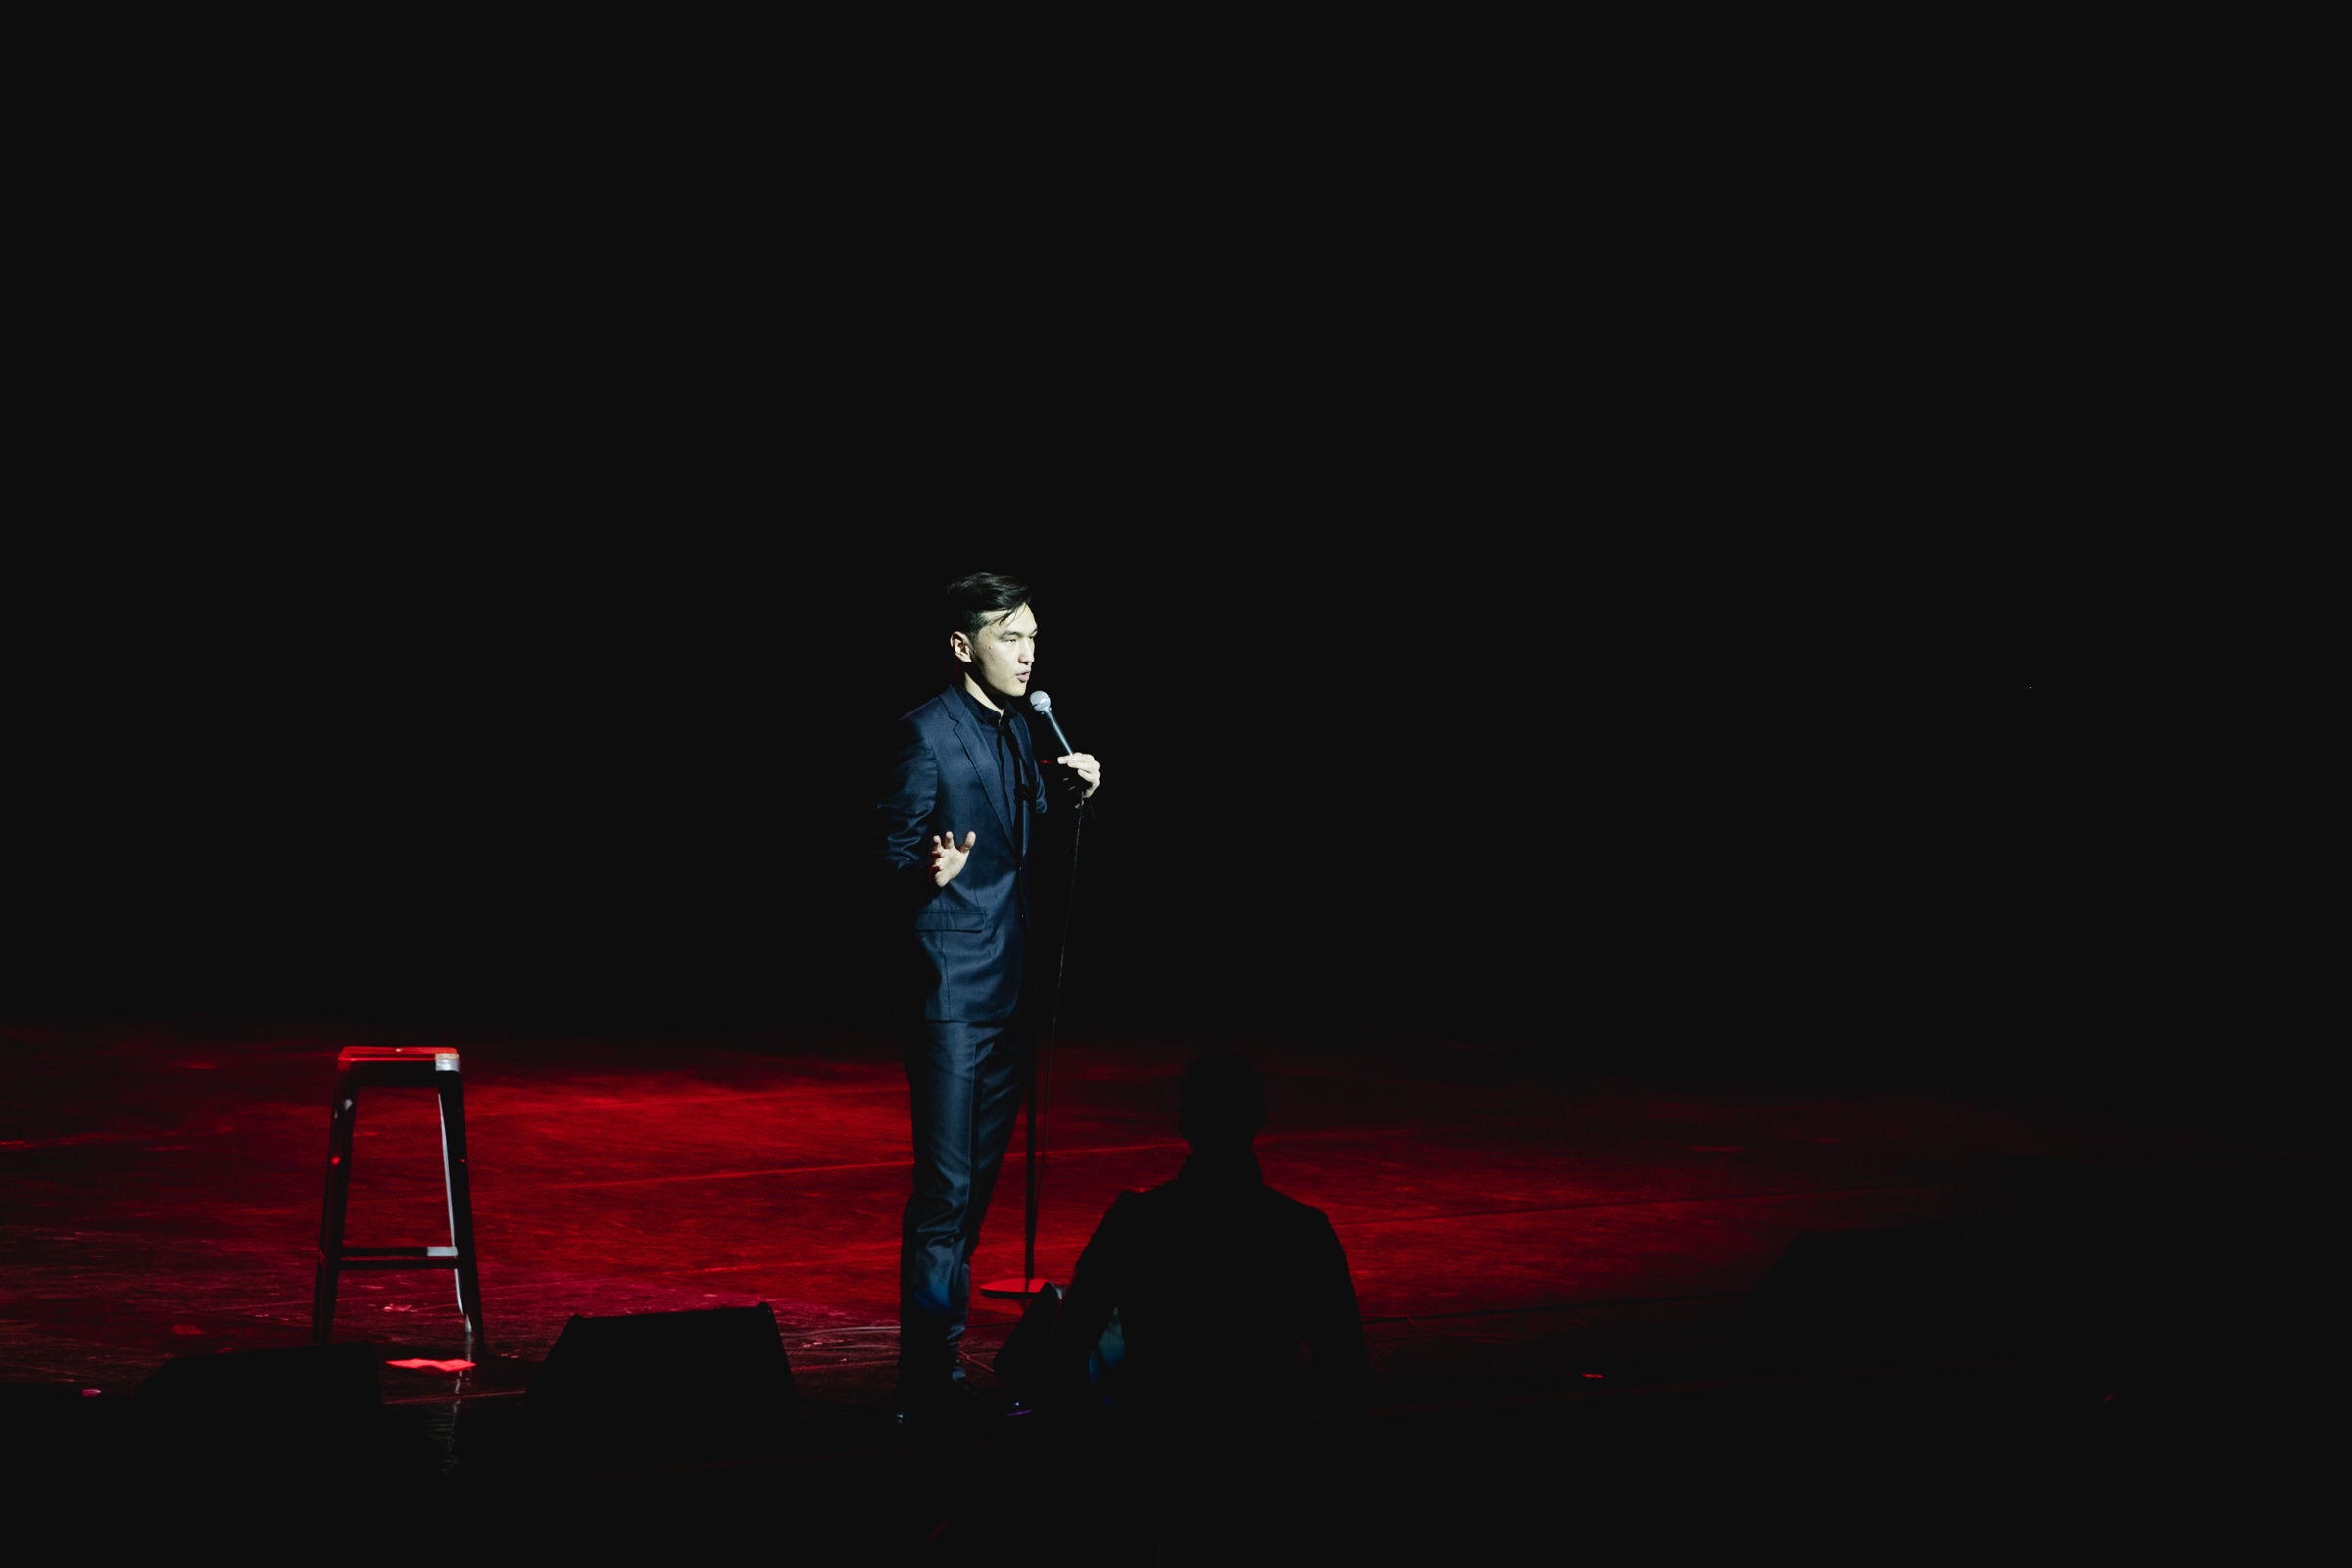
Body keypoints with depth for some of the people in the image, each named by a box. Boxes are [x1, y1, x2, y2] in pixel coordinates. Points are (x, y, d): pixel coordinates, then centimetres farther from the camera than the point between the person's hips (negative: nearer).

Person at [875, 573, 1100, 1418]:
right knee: (946, 1185, -10)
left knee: (980, 1179, 13)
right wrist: (929, 873, -32)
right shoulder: (927, 733, -10)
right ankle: (926, 1378, -7)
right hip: (951, 989, -8)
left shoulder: (1016, 729, 14)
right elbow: (894, 857, -11)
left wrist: (1071, 798, 4)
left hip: (1010, 985, 8)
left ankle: (946, 1340, 23)